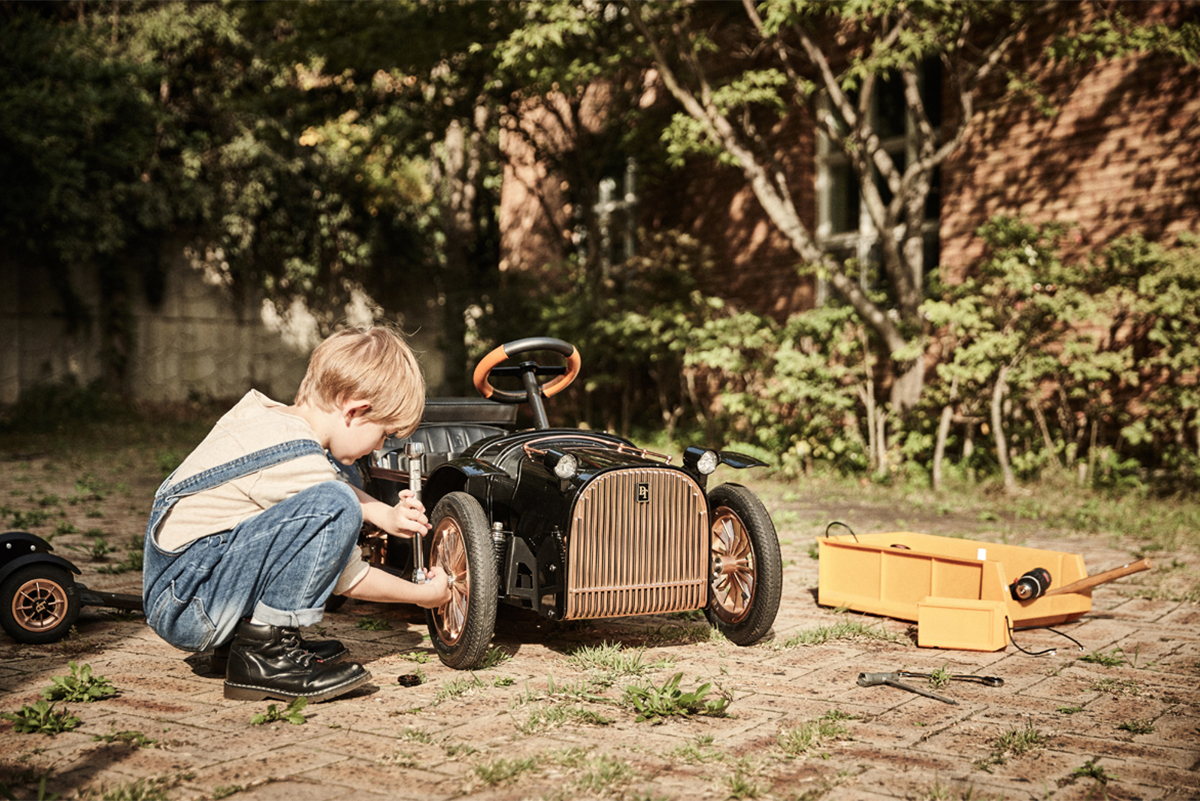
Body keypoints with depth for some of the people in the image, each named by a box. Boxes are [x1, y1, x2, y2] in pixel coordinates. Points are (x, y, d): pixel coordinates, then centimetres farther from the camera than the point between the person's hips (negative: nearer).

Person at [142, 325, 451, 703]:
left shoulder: (265, 415, 7)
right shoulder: (298, 465, -19)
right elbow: (348, 579, -8)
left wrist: (385, 516, 18)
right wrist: (424, 594, 7)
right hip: (188, 608, -10)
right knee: (334, 507, -25)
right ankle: (263, 650, -14)